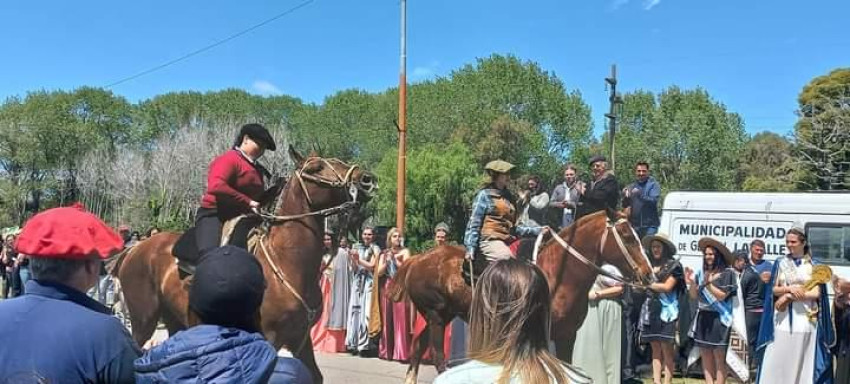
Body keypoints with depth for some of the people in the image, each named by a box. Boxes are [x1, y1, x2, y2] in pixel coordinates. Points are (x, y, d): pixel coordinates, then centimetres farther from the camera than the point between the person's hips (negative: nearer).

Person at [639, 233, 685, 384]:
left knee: (667, 349, -4)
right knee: (655, 349, 6)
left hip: (666, 311, -5)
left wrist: (648, 284, -5)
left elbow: (667, 287, -10)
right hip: (651, 310, 5)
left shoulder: (673, 265, -1)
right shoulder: (650, 265, 16)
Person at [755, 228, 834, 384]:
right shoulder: (780, 263, 8)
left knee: (803, 360, 1)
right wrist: (790, 289, -14)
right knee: (776, 360, -3)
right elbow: (773, 289, 5)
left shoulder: (814, 266, 5)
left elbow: (816, 293, -4)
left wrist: (788, 297, -12)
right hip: (783, 319, 1)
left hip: (805, 319, -1)